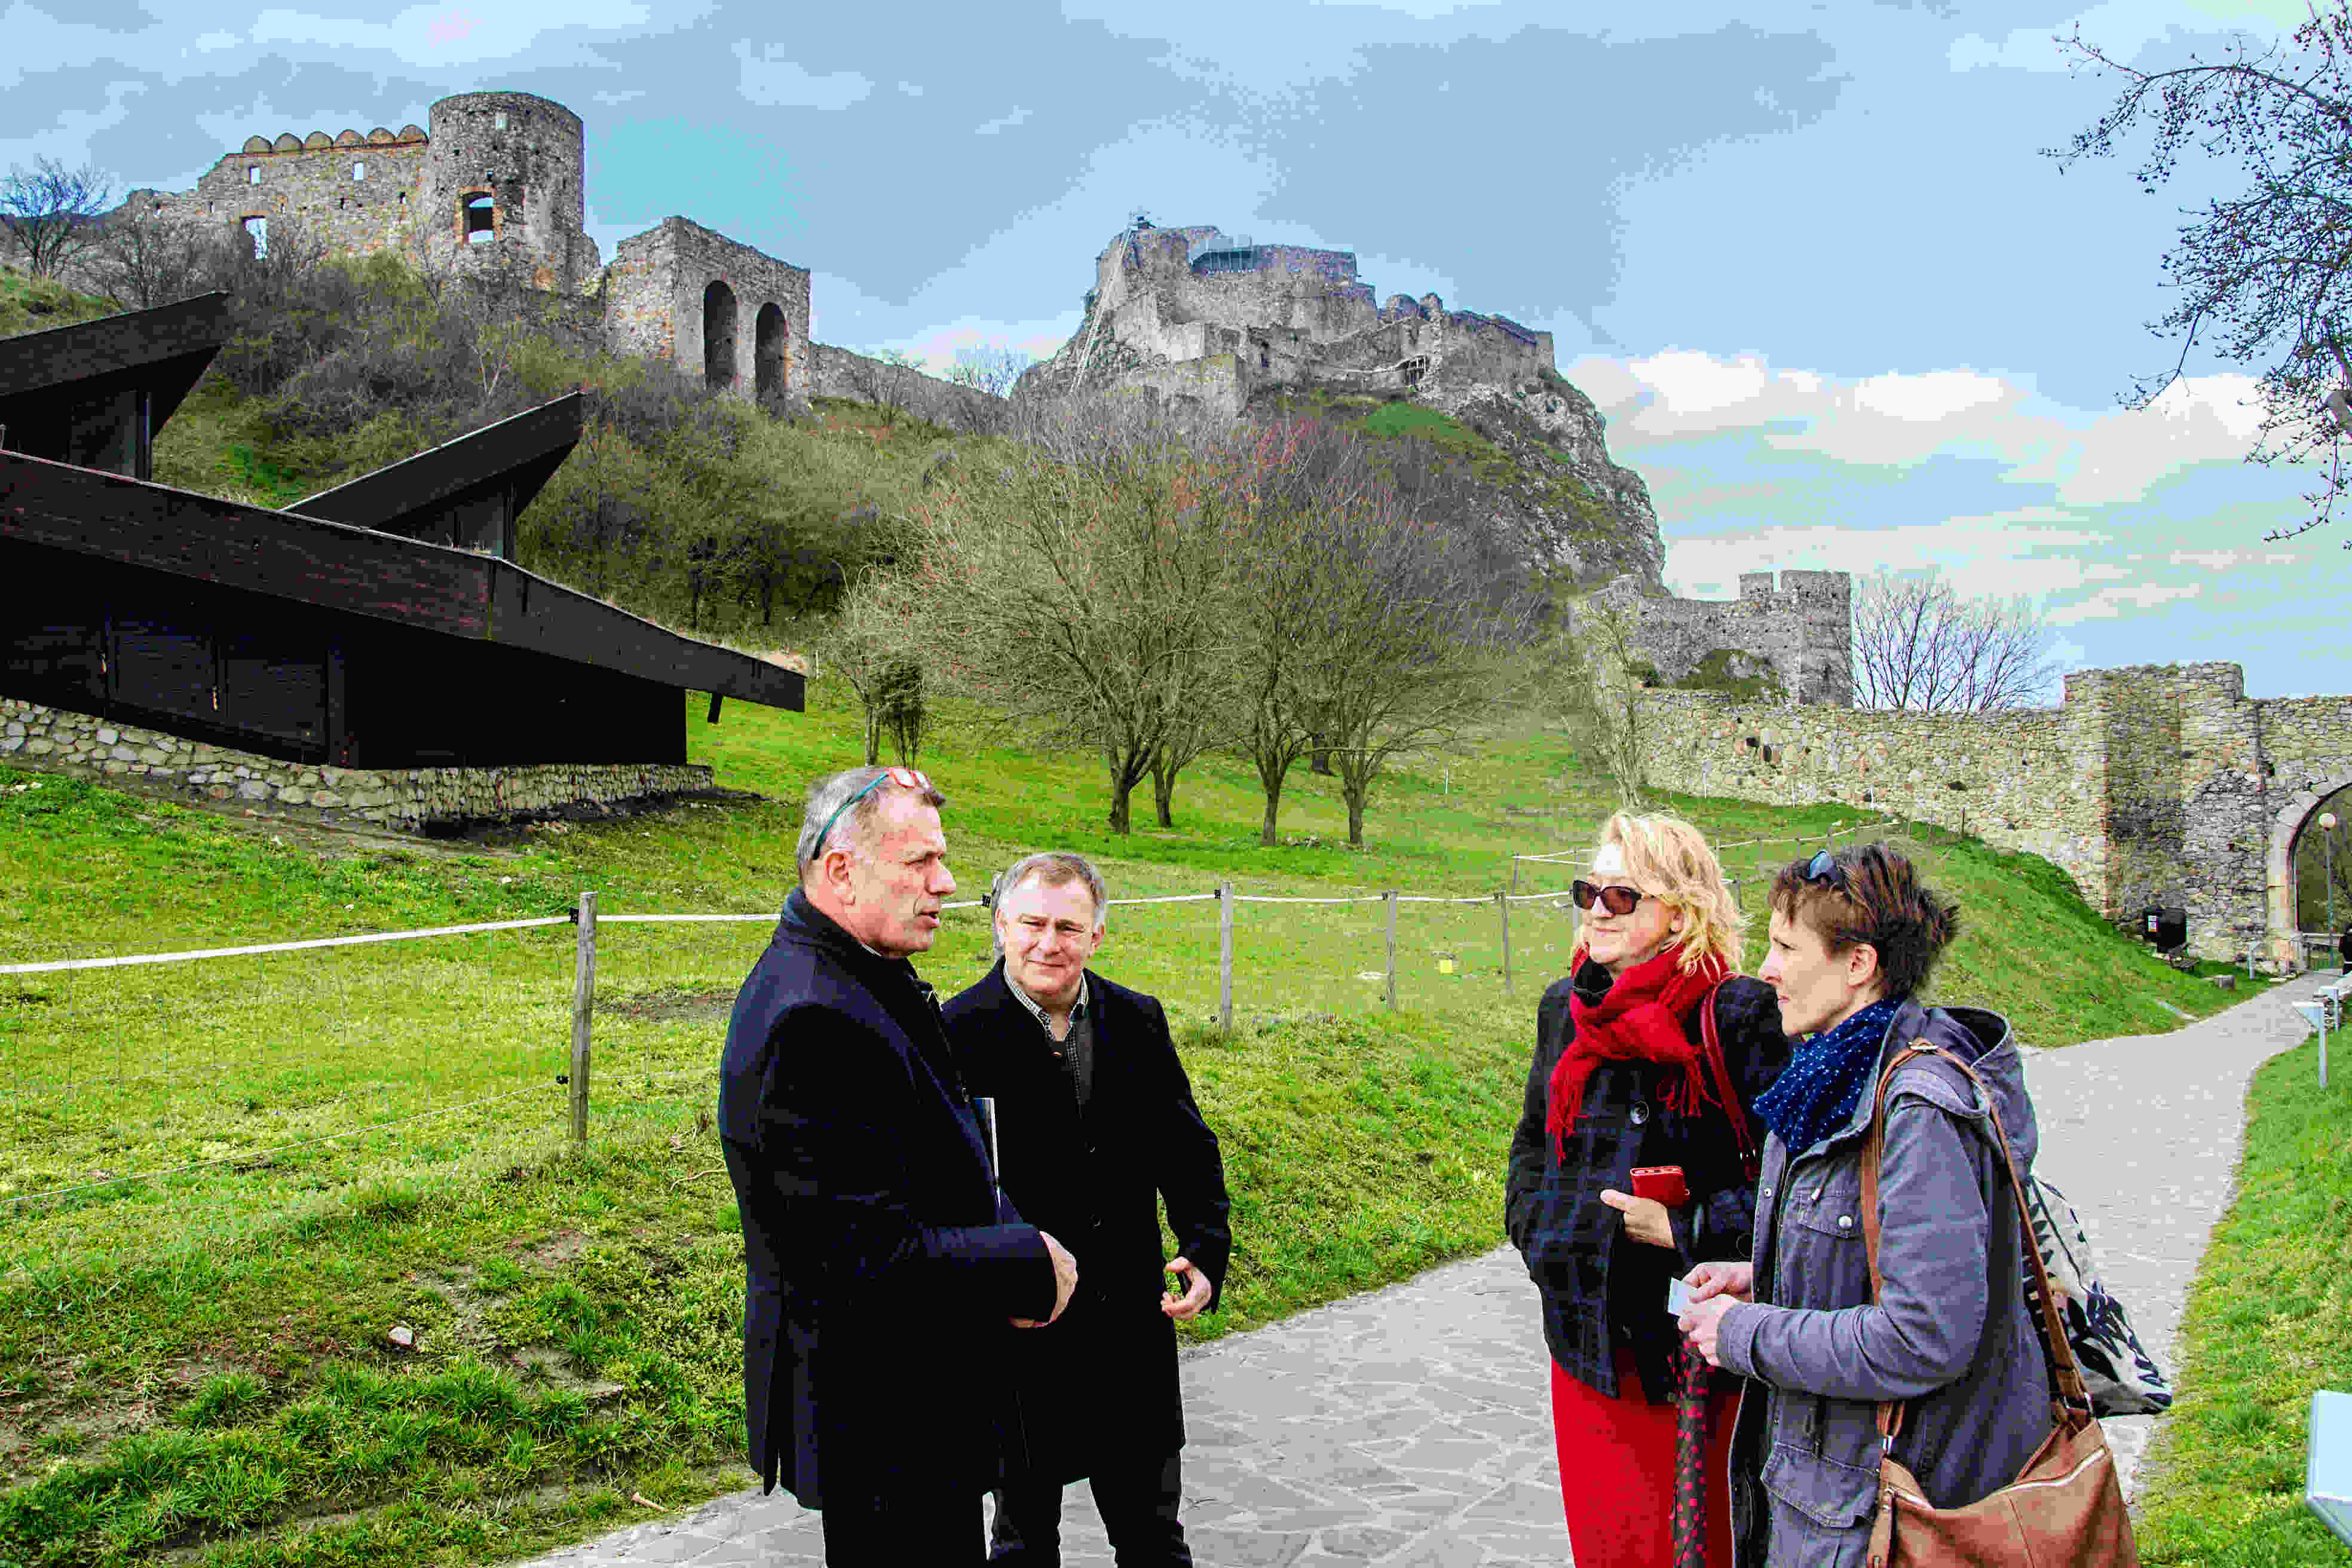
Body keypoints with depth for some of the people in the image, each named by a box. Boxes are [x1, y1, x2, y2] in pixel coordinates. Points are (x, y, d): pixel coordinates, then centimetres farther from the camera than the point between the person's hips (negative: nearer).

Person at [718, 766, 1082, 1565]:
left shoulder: (860, 982, 6)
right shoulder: (813, 1023, -27)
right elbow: (875, 1258, -28)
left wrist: (1010, 1242, 1)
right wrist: (1033, 1265, -17)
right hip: (879, 1422, -10)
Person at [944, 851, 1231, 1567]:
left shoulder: (1138, 1021, 1)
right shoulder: (961, 1033, -14)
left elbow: (1187, 1149, 7)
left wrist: (1206, 1250, -5)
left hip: (1133, 1319, 4)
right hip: (1018, 1329, -4)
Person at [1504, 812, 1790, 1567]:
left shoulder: (1738, 1017, -14)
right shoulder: (1565, 1008, 7)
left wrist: (1685, 1231, -20)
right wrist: (1534, 1226, 7)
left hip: (1687, 1341, -6)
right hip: (1582, 1331, 6)